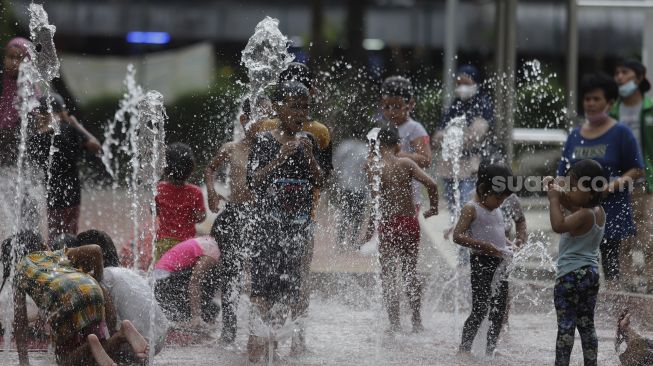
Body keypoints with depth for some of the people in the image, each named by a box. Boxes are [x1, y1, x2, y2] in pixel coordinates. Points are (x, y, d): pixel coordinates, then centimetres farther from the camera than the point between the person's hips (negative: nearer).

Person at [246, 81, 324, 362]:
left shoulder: (308, 141, 10)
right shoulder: (265, 141, -1)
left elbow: (319, 183, 7)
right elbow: (252, 180, -10)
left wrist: (310, 157, -9)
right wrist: (281, 157, -18)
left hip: (299, 225, 4)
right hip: (269, 221, -4)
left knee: (292, 286, 3)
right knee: (263, 286, -12)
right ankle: (255, 342, -13)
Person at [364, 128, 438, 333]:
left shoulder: (373, 166, -6)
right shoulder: (406, 164, 1)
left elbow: (376, 196, -19)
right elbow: (431, 184, -8)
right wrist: (434, 209, 6)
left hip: (389, 224, -3)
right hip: (411, 222, 3)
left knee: (388, 276, 7)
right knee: (411, 273, 17)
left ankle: (394, 323, 2)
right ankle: (417, 321, 18)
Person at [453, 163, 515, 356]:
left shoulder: (496, 210, 15)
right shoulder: (471, 209, -10)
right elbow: (458, 236, -18)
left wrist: (509, 245, 8)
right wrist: (484, 246, -25)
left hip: (499, 263, 8)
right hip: (482, 262, -8)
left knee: (499, 310, 11)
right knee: (480, 309, -9)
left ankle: (491, 349, 20)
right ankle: (464, 350, -2)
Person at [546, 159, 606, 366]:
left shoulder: (584, 215, -21)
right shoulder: (598, 211, 6)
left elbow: (559, 225, -34)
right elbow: (571, 205, 21)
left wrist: (554, 199, -24)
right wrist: (558, 193, 5)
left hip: (570, 275, -9)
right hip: (591, 273, 9)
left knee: (566, 325, -4)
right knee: (587, 325, 15)